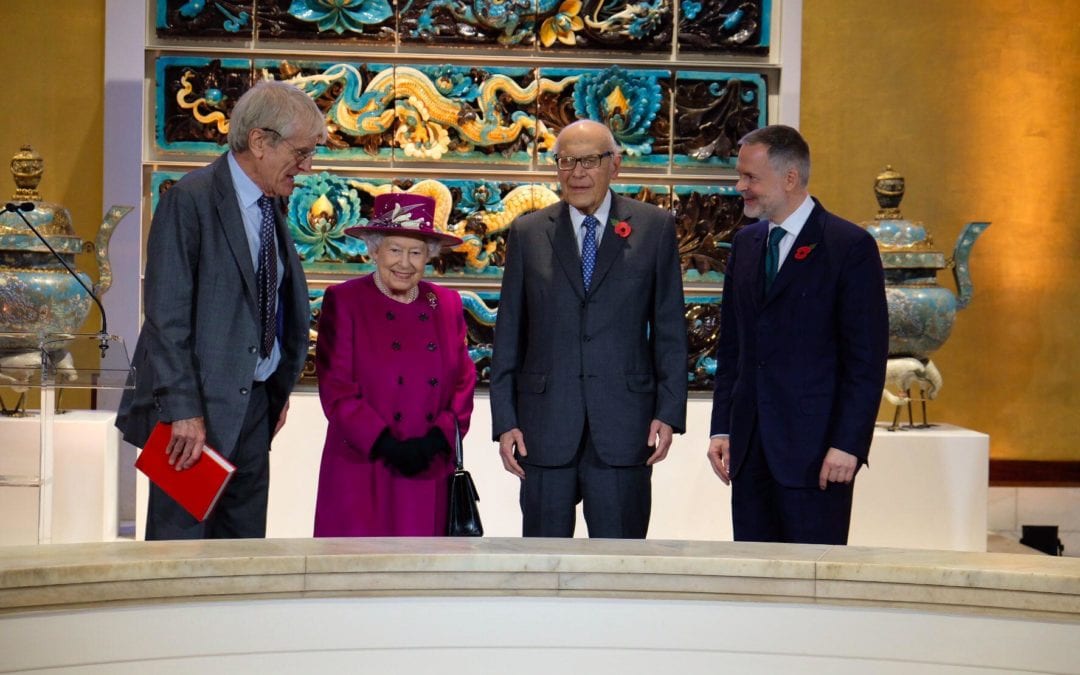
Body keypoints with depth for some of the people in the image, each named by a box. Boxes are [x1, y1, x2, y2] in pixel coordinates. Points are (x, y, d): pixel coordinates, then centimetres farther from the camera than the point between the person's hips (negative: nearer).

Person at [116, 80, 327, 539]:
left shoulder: (272, 205, 10)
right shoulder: (190, 199, -13)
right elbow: (166, 315, -17)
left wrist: (281, 385, 11)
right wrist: (184, 411, -19)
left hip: (256, 402, 8)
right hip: (201, 404, -7)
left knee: (246, 545, 12)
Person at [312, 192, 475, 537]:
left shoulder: (447, 305, 10)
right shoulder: (343, 302, -1)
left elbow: (463, 383, 8)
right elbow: (336, 388, -6)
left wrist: (437, 439, -8)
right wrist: (384, 445, -14)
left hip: (430, 476, 3)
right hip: (363, 473, -3)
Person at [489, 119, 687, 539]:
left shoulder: (654, 228, 5)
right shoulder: (528, 232, 8)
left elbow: (670, 329, 5)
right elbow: (508, 335, 8)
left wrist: (668, 413, -3)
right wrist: (504, 421, 1)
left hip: (623, 426, -1)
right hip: (544, 428, 1)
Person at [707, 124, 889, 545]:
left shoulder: (850, 246, -7)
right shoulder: (746, 243, 13)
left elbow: (867, 358, -9)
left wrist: (847, 444, -14)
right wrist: (721, 429, 9)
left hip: (814, 449, -6)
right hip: (749, 446, 6)